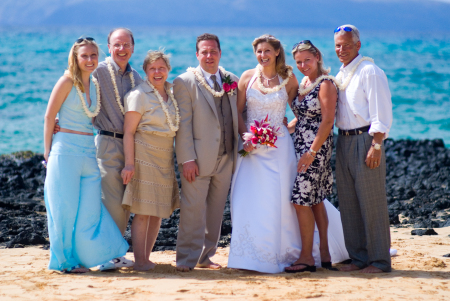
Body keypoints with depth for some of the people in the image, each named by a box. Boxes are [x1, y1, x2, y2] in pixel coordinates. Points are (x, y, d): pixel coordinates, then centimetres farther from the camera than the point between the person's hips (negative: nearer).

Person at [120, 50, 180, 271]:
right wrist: (129, 163, -18)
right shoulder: (139, 94, -8)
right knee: (143, 211, -6)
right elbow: (128, 131, -11)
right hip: (144, 155, -7)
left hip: (165, 157, 7)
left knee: (159, 211, 8)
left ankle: (147, 257, 17)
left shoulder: (172, 93, 12)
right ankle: (139, 260, 1)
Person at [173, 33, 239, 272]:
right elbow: (183, 124, -7)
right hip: (198, 158, -5)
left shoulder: (233, 81, 11)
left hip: (226, 159, 5)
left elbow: (238, 117, 17)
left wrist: (240, 149, 8)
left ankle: (205, 256, 20)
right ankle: (186, 260, 3)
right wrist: (187, 159, -14)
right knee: (193, 209, -5)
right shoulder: (185, 82, -3)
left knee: (216, 210, 10)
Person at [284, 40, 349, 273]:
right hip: (301, 146, 9)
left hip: (316, 148, -9)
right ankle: (324, 254, 16)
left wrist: (312, 152, -20)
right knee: (316, 201, 10)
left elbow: (327, 122, -17)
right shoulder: (304, 82, 14)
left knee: (301, 201, -9)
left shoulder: (326, 84, -12)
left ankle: (306, 257, -4)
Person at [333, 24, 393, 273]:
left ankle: (380, 260, 3)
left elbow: (381, 113, -13)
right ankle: (358, 258, 18)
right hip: (344, 141, 8)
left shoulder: (369, 71, -9)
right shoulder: (340, 74, 16)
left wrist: (376, 146, -19)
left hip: (365, 139, -8)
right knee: (348, 203, 9)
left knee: (371, 202, -4)